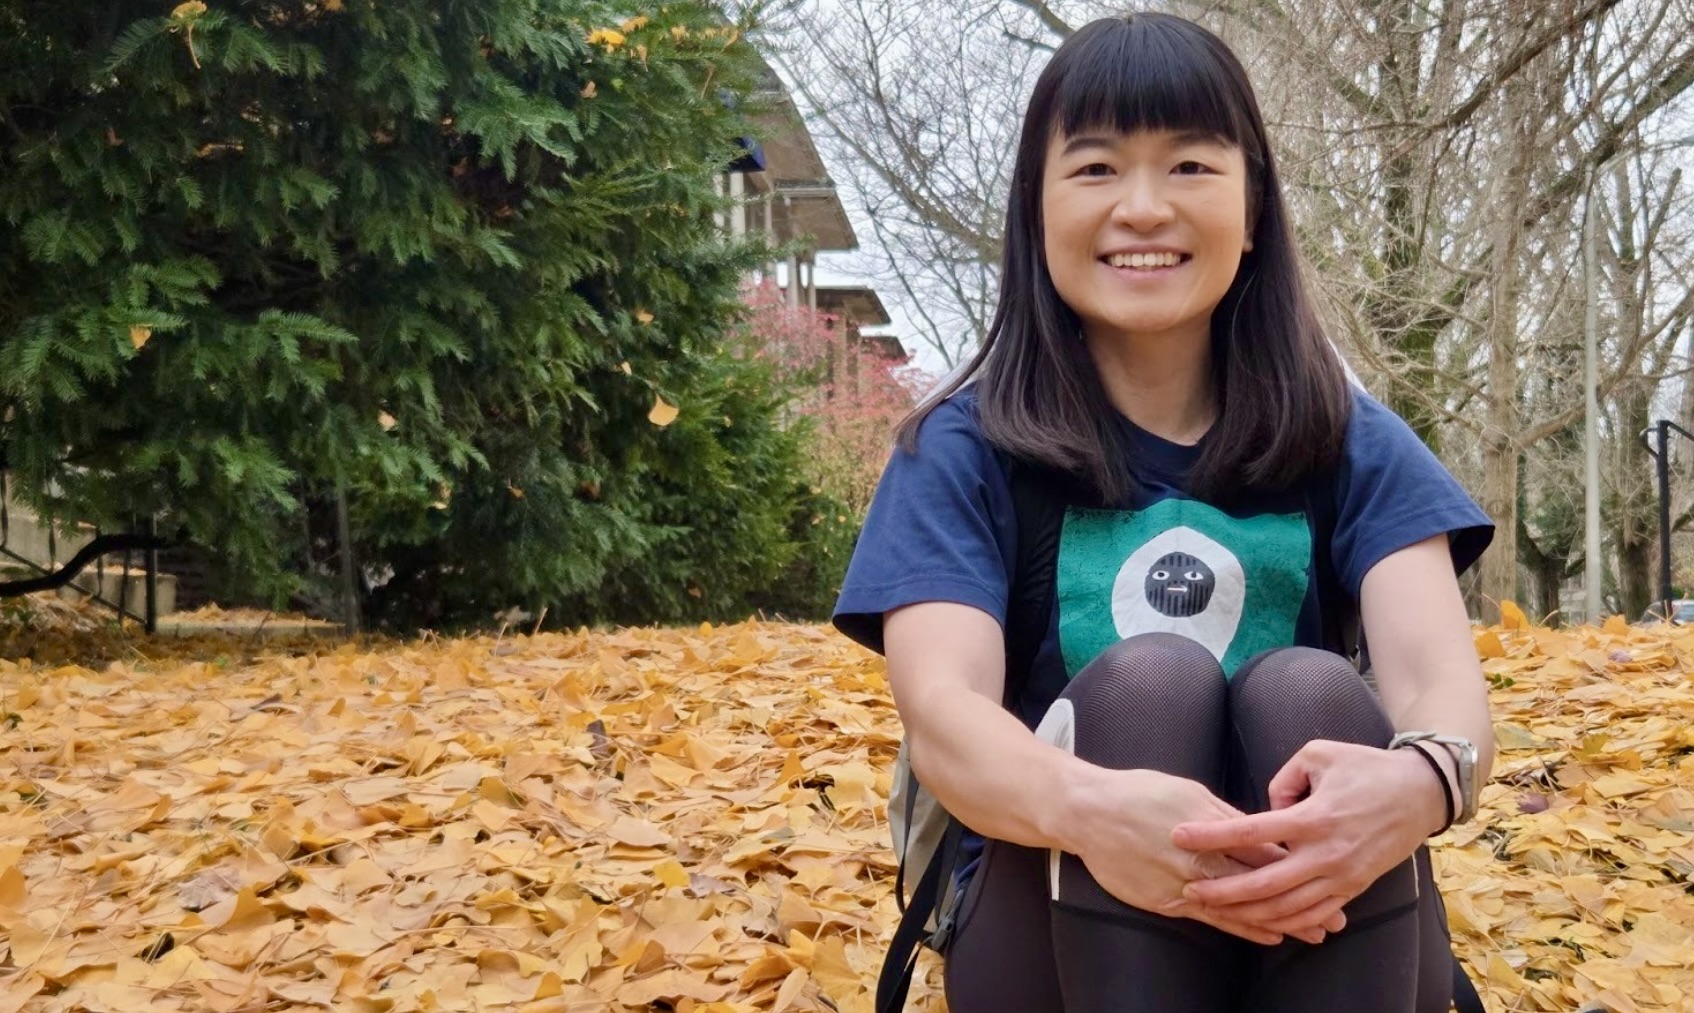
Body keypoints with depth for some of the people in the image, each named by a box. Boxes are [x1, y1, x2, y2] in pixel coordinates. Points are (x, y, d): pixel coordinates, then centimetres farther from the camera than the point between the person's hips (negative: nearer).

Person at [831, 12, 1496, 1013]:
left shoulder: (1351, 445, 3)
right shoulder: (963, 449, -2)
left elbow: (1444, 679, -14)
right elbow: (944, 712, -19)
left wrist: (1420, 780, -39)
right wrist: (1087, 807, -42)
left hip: (1318, 929, 2)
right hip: (1052, 923, -1)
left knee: (1312, 692, -27)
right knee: (1144, 681, -28)